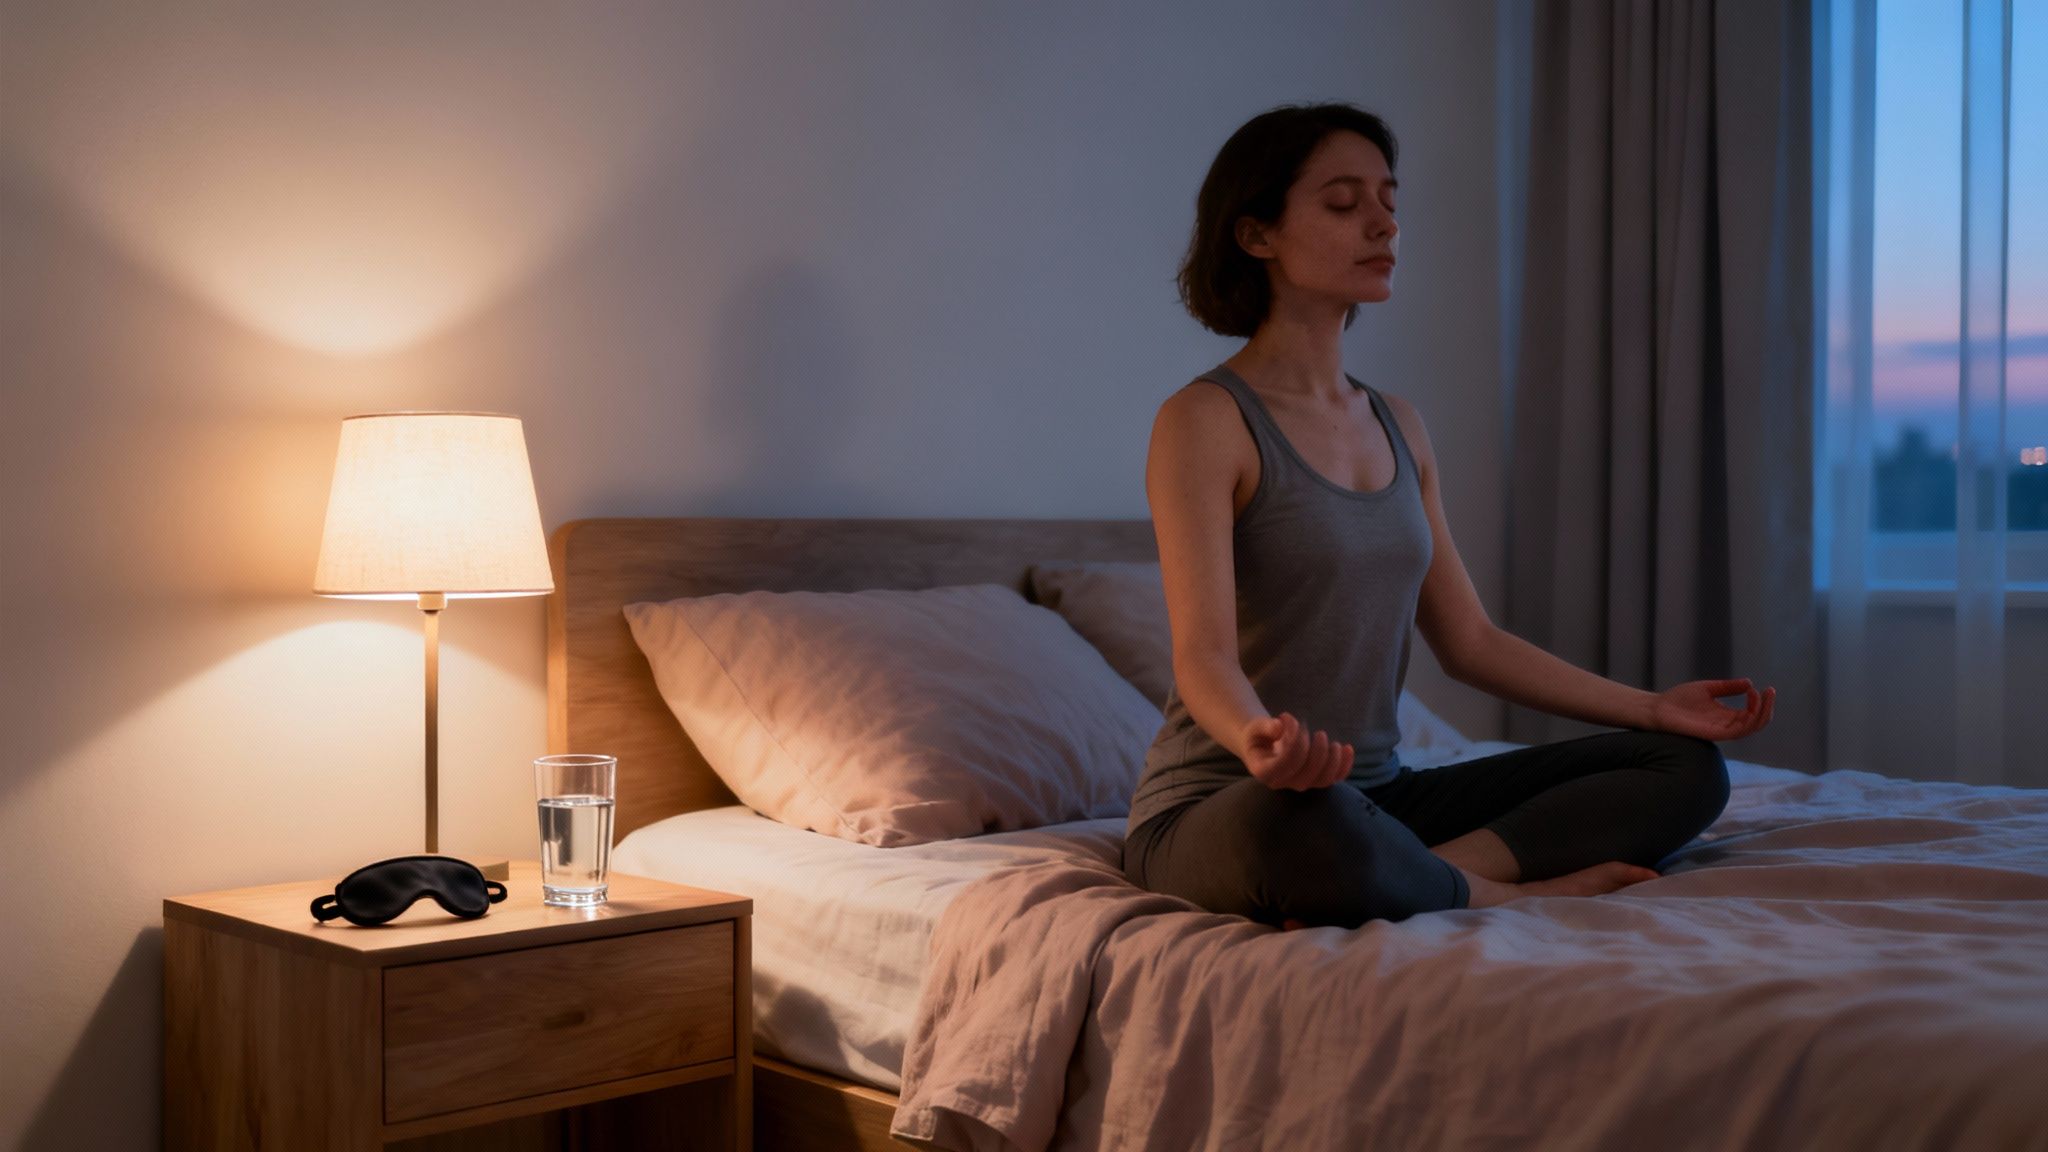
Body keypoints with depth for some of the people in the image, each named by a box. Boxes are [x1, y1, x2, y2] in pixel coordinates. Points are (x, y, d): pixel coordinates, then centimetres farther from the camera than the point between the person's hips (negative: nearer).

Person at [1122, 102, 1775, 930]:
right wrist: (1257, 740, -43)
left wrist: (1652, 706, 12)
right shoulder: (1204, 420, -10)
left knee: (1686, 767, -2)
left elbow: (1468, 641, 16)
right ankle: (1503, 890, -15)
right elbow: (1203, 653, -20)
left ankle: (1445, 868, -21)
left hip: (1379, 794, 8)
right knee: (1305, 821, -44)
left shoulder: (1398, 427, 14)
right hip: (1217, 810, -7)